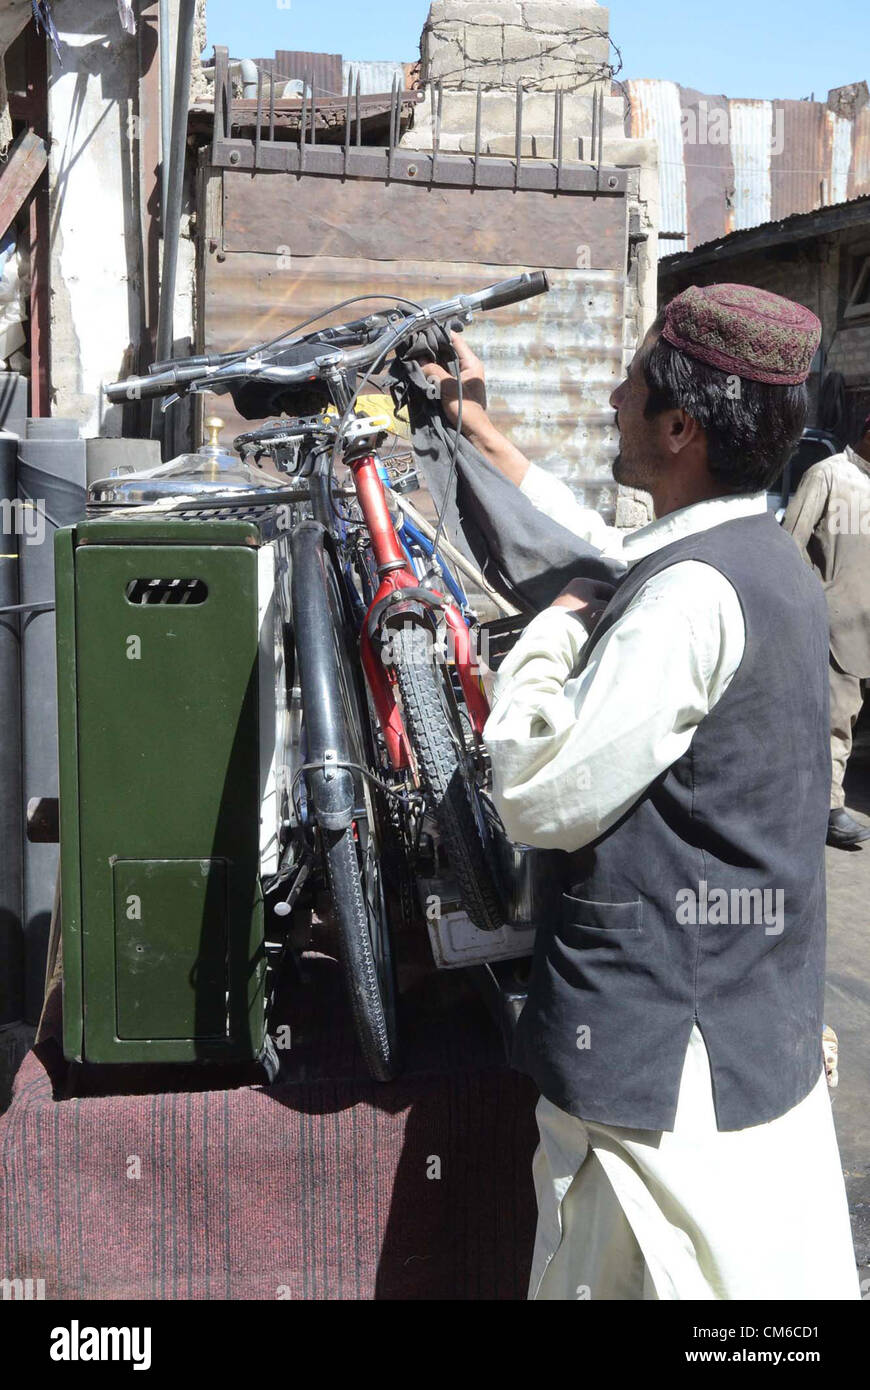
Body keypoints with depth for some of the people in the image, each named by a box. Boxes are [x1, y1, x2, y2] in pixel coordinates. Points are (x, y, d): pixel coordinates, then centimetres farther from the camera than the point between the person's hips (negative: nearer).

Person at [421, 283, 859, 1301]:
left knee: (610, 1272, 6)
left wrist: (548, 634, -8)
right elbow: (605, 564, 24)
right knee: (783, 1273, 19)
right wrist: (481, 433, 31)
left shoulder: (692, 593, -24)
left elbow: (540, 799, -23)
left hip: (662, 1068, -9)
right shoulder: (767, 560, 7)